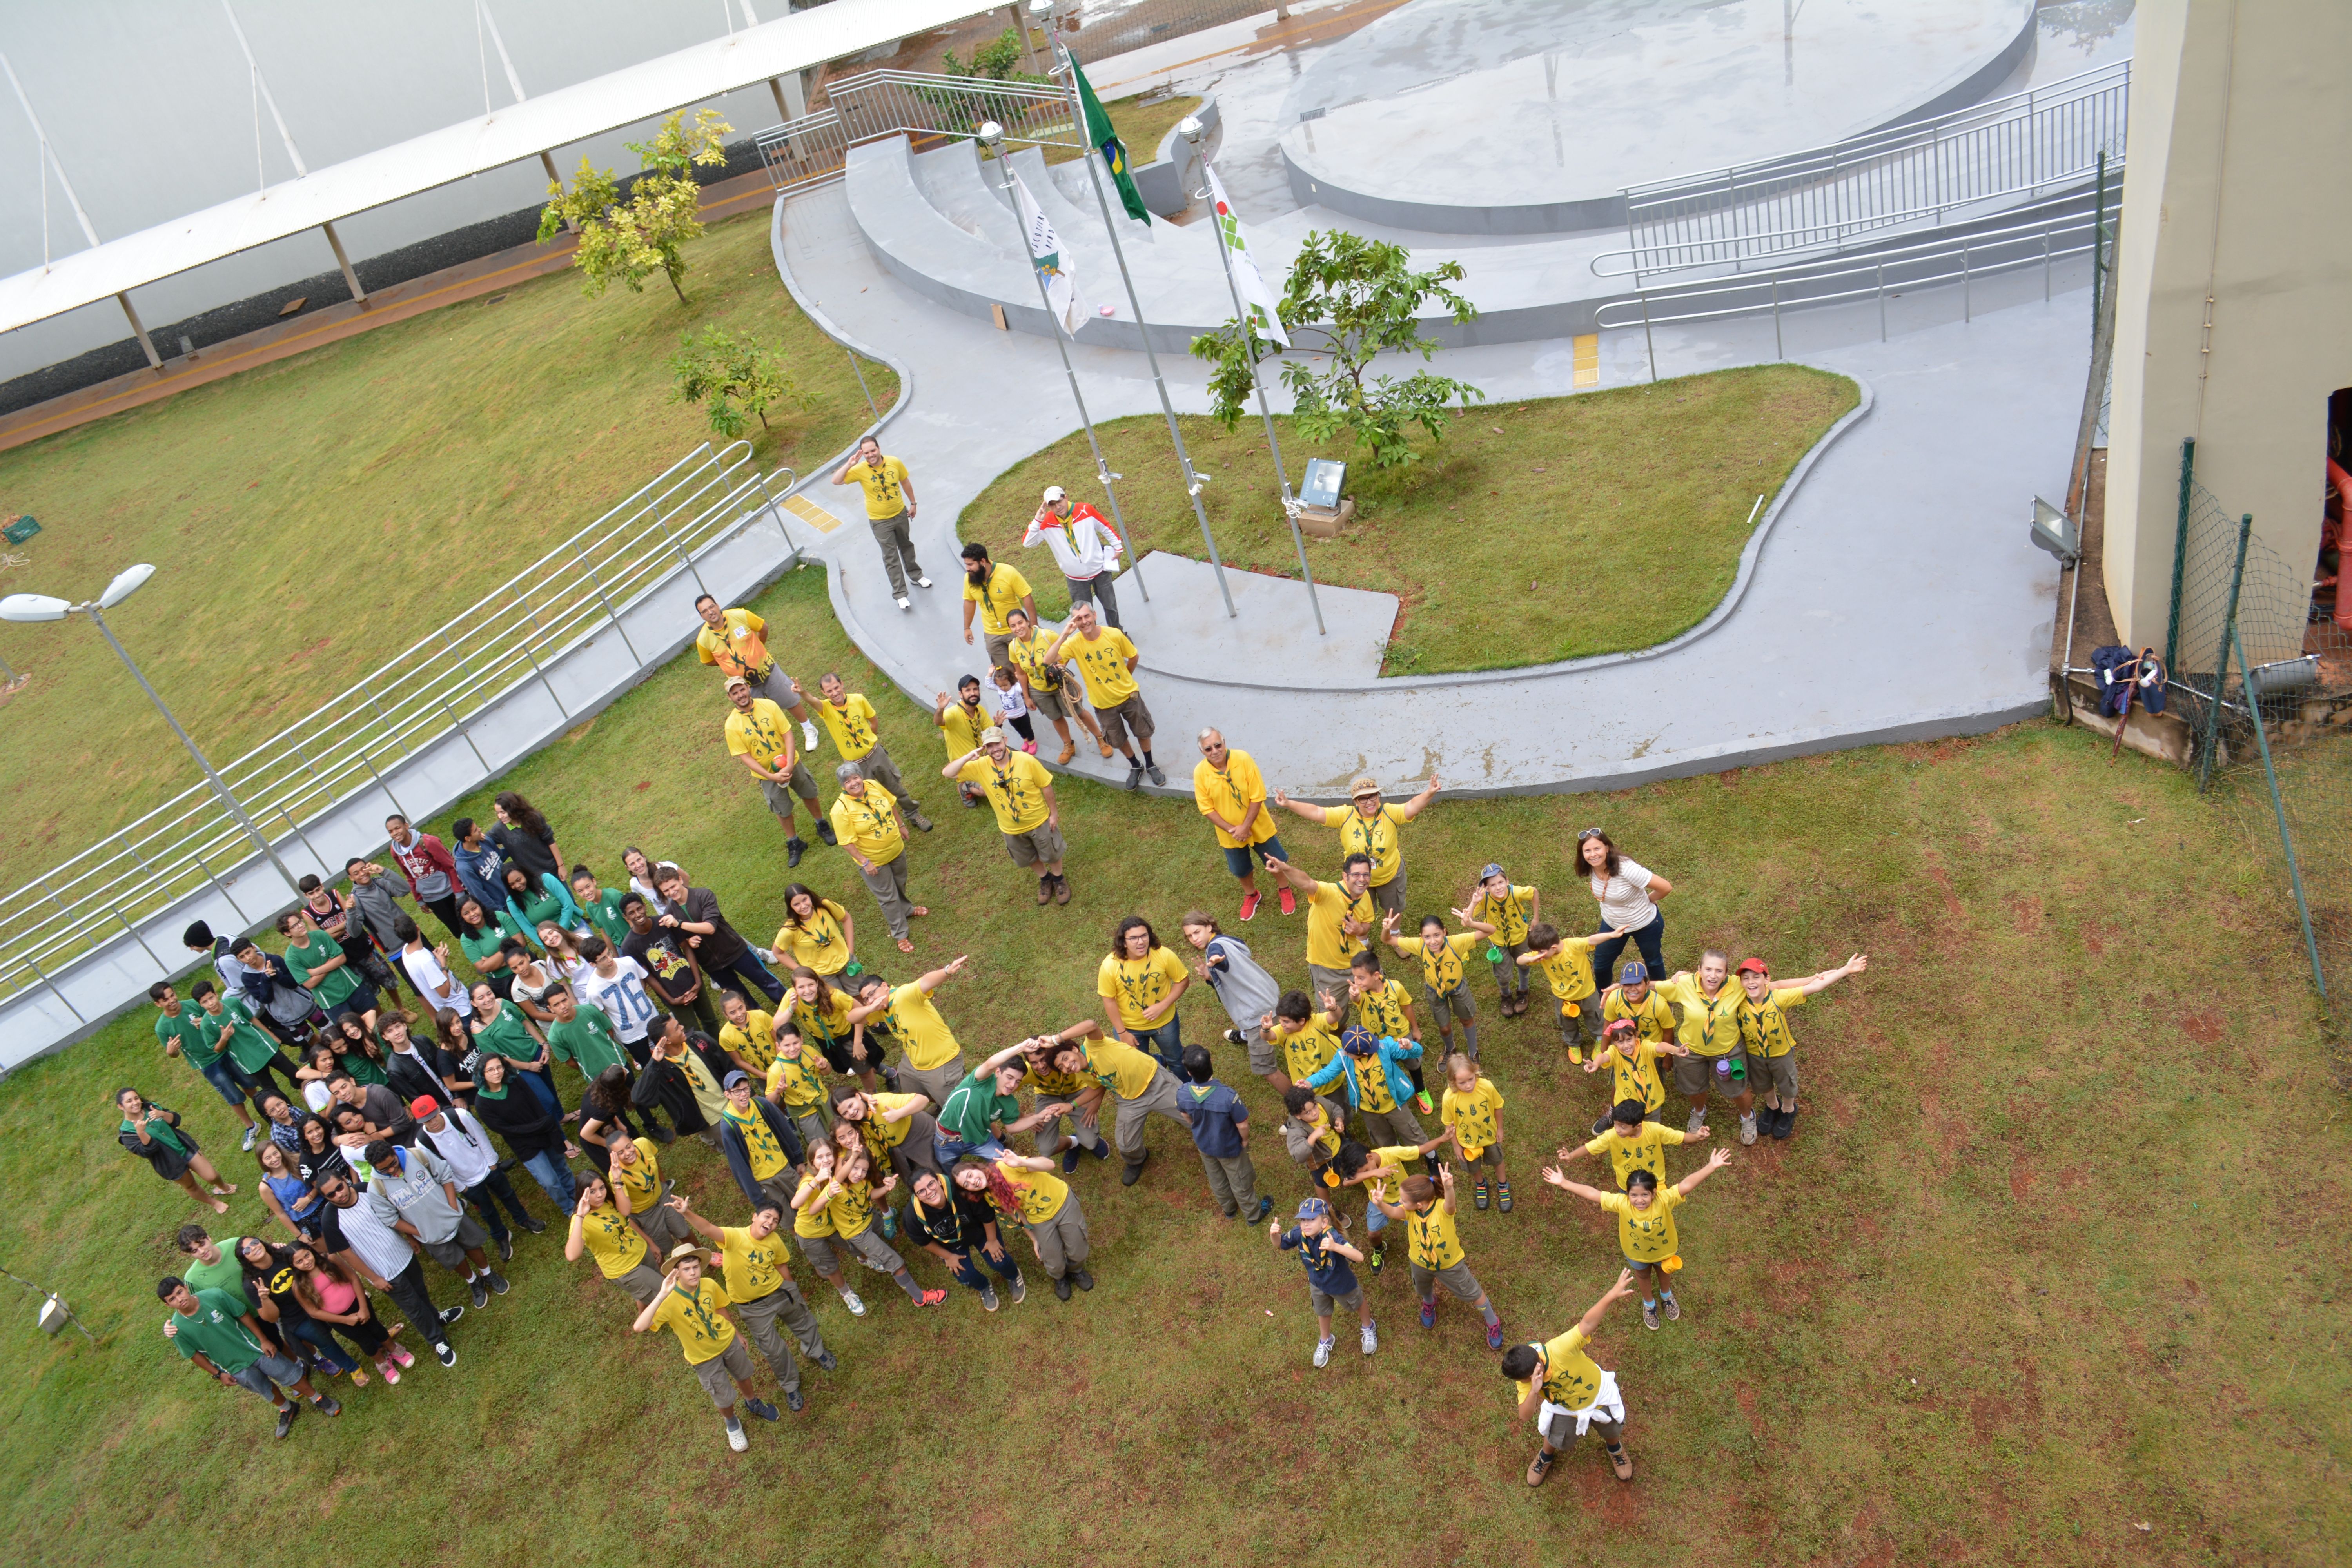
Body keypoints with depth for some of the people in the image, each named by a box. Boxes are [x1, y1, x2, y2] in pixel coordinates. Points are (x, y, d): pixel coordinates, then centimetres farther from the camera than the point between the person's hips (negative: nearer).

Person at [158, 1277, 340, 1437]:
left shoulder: (214, 1296, -24)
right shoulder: (178, 1329, -22)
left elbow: (244, 1315, -11)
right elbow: (194, 1354, -7)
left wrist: (263, 1340, -7)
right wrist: (218, 1374, 0)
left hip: (254, 1348, 0)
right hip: (235, 1368, 0)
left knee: (291, 1375, 10)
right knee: (268, 1391, 18)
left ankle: (317, 1399, 35)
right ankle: (286, 1409, 49)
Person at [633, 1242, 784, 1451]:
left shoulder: (710, 1285, -23)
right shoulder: (670, 1301, -35)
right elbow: (639, 1327, -50)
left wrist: (736, 1334, 12)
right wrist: (661, 1295, -57)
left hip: (728, 1341, 3)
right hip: (704, 1357, -3)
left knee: (743, 1375, 28)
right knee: (724, 1398, 16)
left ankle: (753, 1404, 61)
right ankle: (732, 1425, 51)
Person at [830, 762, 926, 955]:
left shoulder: (874, 786, -15)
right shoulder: (841, 809, -31)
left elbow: (891, 804, 5)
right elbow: (848, 842, -26)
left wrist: (900, 826, 13)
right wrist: (865, 863, -24)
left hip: (896, 849, 6)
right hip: (873, 860, -5)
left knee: (900, 884, 30)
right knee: (887, 897, 12)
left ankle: (907, 910, 60)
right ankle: (900, 934, 31)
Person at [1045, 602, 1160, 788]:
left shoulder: (1114, 635, -21)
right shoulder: (1074, 644, -20)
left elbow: (1134, 657, -4)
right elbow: (1049, 660, -35)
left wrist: (1123, 679, 7)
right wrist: (1064, 634, -39)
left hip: (1128, 695, -1)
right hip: (1103, 703, 1)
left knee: (1143, 732, 18)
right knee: (1119, 740, 20)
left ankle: (1151, 765, 44)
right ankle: (1136, 767, 47)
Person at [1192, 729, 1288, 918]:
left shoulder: (1244, 760, -26)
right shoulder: (1200, 772, -21)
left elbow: (1257, 797, -21)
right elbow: (1207, 809, -13)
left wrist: (1245, 827, -22)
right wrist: (1232, 829, -19)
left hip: (1258, 825, -1)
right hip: (1229, 833, 1)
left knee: (1275, 860, 18)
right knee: (1241, 868, 23)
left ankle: (1285, 891, 47)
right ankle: (1251, 896, 52)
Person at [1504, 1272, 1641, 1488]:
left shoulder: (1560, 1349, -45)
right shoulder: (1524, 1378, -28)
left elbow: (1588, 1323, -51)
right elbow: (1526, 1414, -28)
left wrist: (1611, 1295, -62)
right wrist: (1534, 1392, -49)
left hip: (1598, 1396, -2)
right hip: (1564, 1409, 2)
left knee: (1611, 1432, 24)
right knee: (1557, 1441, 20)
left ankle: (1615, 1449, 59)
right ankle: (1546, 1457, 55)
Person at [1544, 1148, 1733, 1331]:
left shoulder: (1665, 1200, -42)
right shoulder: (1621, 1203, -40)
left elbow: (1687, 1185, -51)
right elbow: (1592, 1194, -40)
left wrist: (1712, 1167, -60)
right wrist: (1563, 1183, -44)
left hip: (1664, 1249, 0)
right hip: (1636, 1253, 0)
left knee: (1664, 1272, 34)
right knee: (1643, 1276, 32)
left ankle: (1666, 1295, 68)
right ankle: (1649, 1303, 64)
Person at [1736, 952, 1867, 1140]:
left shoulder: (1779, 998, -35)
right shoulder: (1740, 1002, -29)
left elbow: (1814, 987, -37)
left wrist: (1846, 970, -40)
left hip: (1781, 1053, -1)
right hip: (1754, 1054, 1)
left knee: (1786, 1085, 27)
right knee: (1764, 1086, 30)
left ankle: (1788, 1111, 59)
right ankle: (1772, 1107, 62)